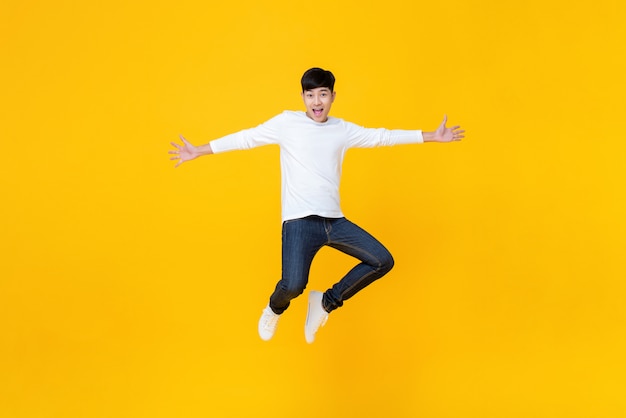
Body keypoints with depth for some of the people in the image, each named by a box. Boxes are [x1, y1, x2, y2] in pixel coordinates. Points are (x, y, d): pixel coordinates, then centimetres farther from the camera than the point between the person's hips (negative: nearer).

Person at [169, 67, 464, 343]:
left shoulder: (343, 130, 13)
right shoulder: (287, 122, 3)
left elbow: (381, 136, 20)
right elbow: (246, 138, 3)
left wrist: (432, 137, 23)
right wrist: (198, 151, 2)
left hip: (334, 220, 5)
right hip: (300, 221, -5)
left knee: (382, 262, -1)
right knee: (293, 285, -22)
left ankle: (326, 303, 16)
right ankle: (275, 309, 18)